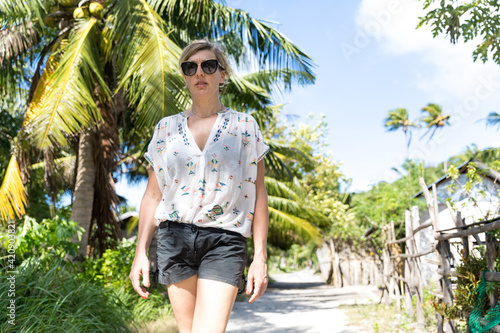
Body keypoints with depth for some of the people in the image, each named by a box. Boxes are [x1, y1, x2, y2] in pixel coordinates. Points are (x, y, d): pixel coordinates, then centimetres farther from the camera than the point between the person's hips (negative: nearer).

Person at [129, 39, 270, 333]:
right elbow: (153, 195, 12)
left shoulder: (245, 126, 5)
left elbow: (258, 194, 2)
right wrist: (141, 252, 5)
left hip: (224, 241, -2)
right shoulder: (166, 128, 11)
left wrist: (260, 257, -4)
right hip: (175, 239, 3)